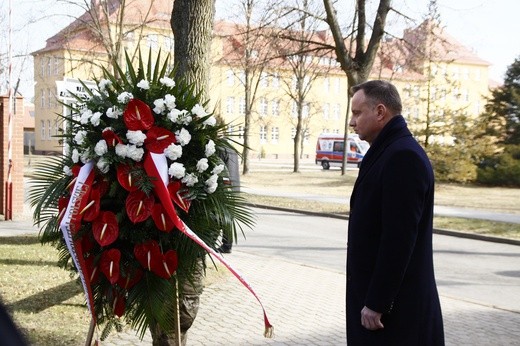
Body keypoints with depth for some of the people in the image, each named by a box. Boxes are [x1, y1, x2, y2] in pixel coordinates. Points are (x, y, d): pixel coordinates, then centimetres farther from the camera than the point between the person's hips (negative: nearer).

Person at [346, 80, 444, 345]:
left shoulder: (403, 157, -19)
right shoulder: (388, 152, 13)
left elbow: (398, 239, -24)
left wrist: (377, 303, -21)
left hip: (396, 304, -9)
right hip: (382, 294, 9)